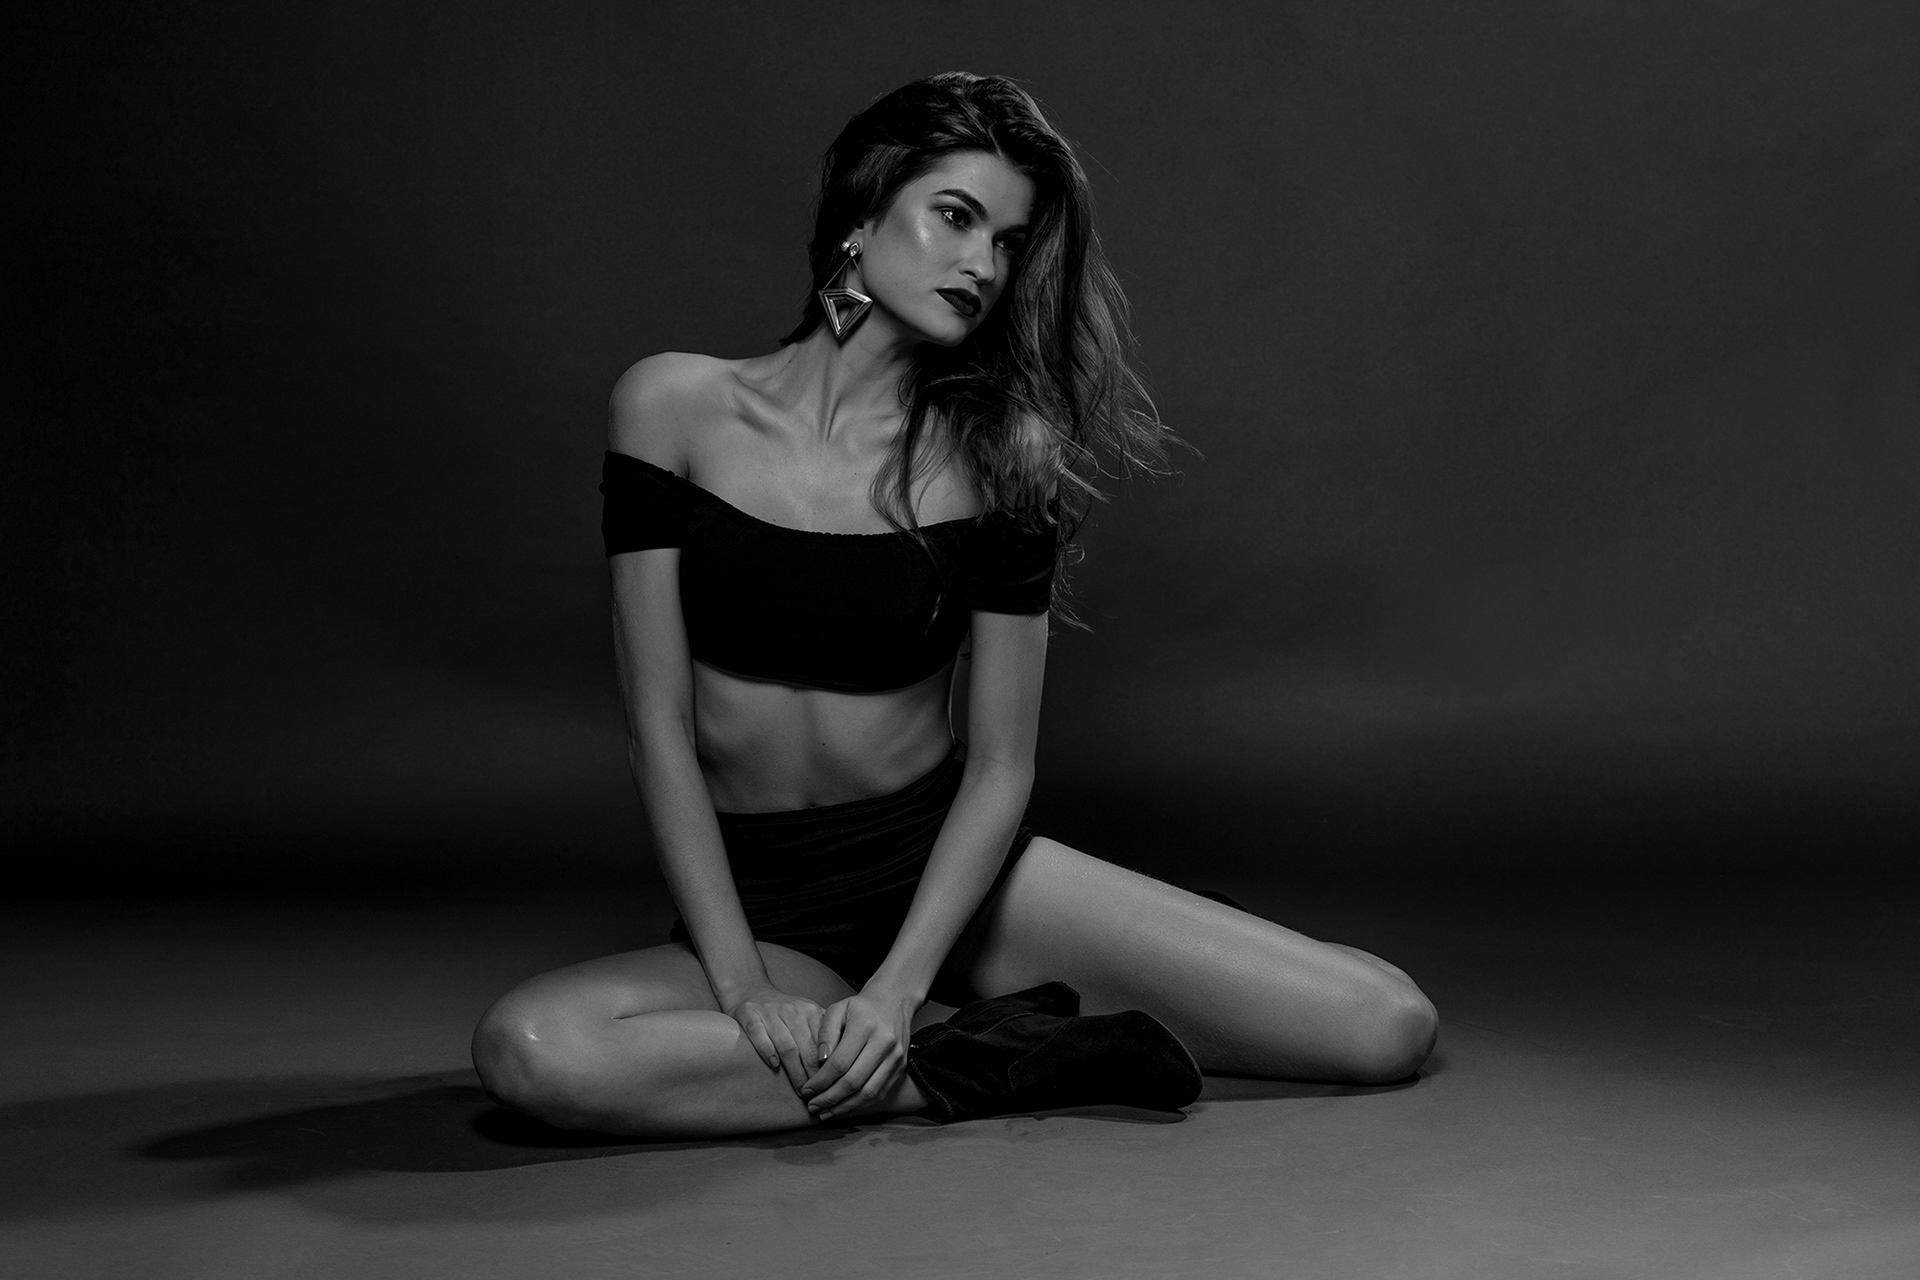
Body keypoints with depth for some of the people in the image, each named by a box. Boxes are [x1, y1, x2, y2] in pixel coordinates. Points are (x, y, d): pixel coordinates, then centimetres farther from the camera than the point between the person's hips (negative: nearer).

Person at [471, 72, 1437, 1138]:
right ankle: (997, 1060, -17)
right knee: (527, 1050, -33)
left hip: (946, 870, 0)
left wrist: (898, 985, -20)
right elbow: (658, 727, -8)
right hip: (765, 905, 1)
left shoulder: (993, 459, -4)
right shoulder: (675, 408, -5)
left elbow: (1001, 764, -6)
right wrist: (743, 986, -16)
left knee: (1387, 1026, -10)